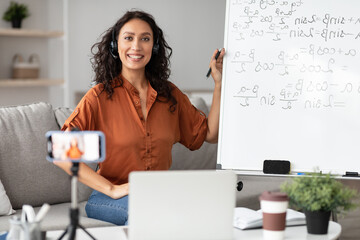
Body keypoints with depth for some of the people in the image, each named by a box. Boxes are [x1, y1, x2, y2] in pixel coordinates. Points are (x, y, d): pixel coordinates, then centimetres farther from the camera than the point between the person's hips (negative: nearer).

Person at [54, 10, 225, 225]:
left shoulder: (169, 94, 9)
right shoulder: (100, 96, -6)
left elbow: (210, 134, 11)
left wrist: (219, 83, 4)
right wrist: (112, 189, -19)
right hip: (111, 199, -5)